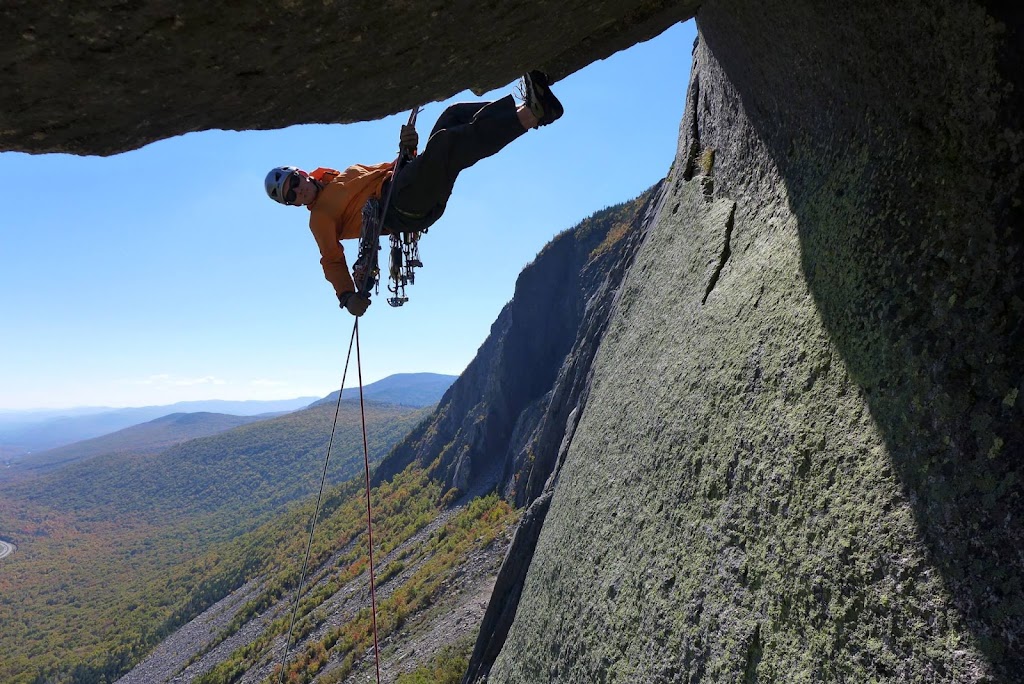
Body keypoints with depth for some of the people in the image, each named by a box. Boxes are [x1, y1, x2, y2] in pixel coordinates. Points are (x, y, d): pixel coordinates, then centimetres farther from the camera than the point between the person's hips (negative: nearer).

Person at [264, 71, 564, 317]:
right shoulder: (320, 217, 14)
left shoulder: (347, 174, 34)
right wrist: (347, 295, -14)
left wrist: (407, 149, 8)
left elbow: (389, 169, 30)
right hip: (404, 209, -8)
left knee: (455, 115, -2)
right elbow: (332, 260, 3)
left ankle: (527, 108, -21)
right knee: (445, 141, -30)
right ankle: (529, 115, -38)